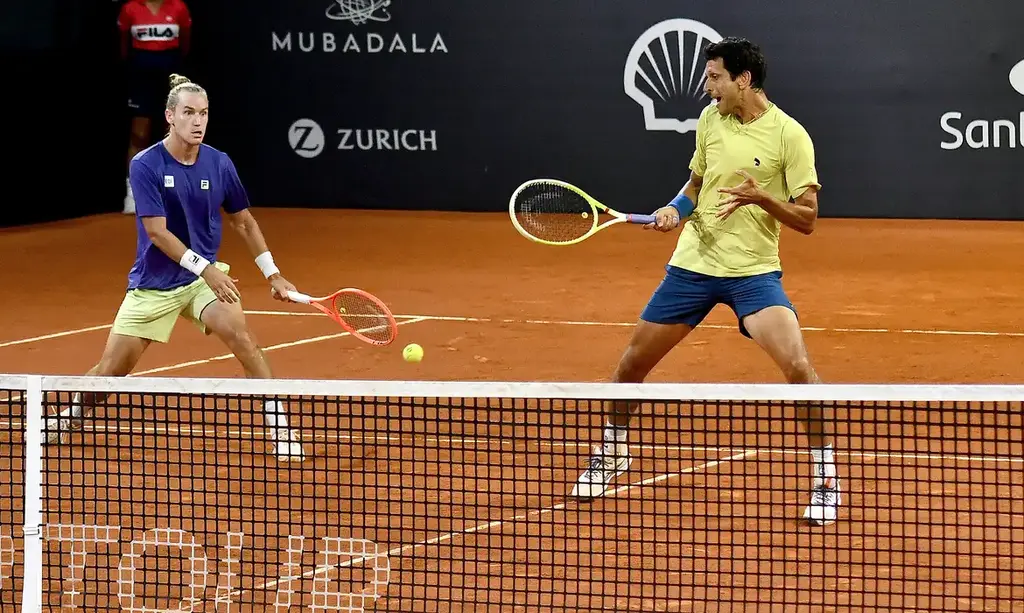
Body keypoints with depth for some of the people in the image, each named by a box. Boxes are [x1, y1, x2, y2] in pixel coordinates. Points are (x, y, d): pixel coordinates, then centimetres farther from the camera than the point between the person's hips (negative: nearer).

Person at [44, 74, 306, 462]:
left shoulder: (219, 164, -5)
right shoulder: (145, 166, -16)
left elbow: (243, 222, 9)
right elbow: (157, 231, -20)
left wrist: (272, 274, 4)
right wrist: (205, 268, -28)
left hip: (206, 275, 2)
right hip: (153, 284, -2)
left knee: (239, 333, -26)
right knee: (110, 370, 3)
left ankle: (278, 425, -19)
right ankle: (69, 420, 31)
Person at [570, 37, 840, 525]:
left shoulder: (789, 135, -12)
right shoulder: (711, 119, 4)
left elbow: (807, 219, -10)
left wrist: (762, 198, -27)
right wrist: (675, 209, -1)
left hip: (754, 270, -5)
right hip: (694, 264, 5)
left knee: (797, 366, -23)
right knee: (632, 364, 10)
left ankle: (826, 479, -8)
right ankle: (611, 453, 36)